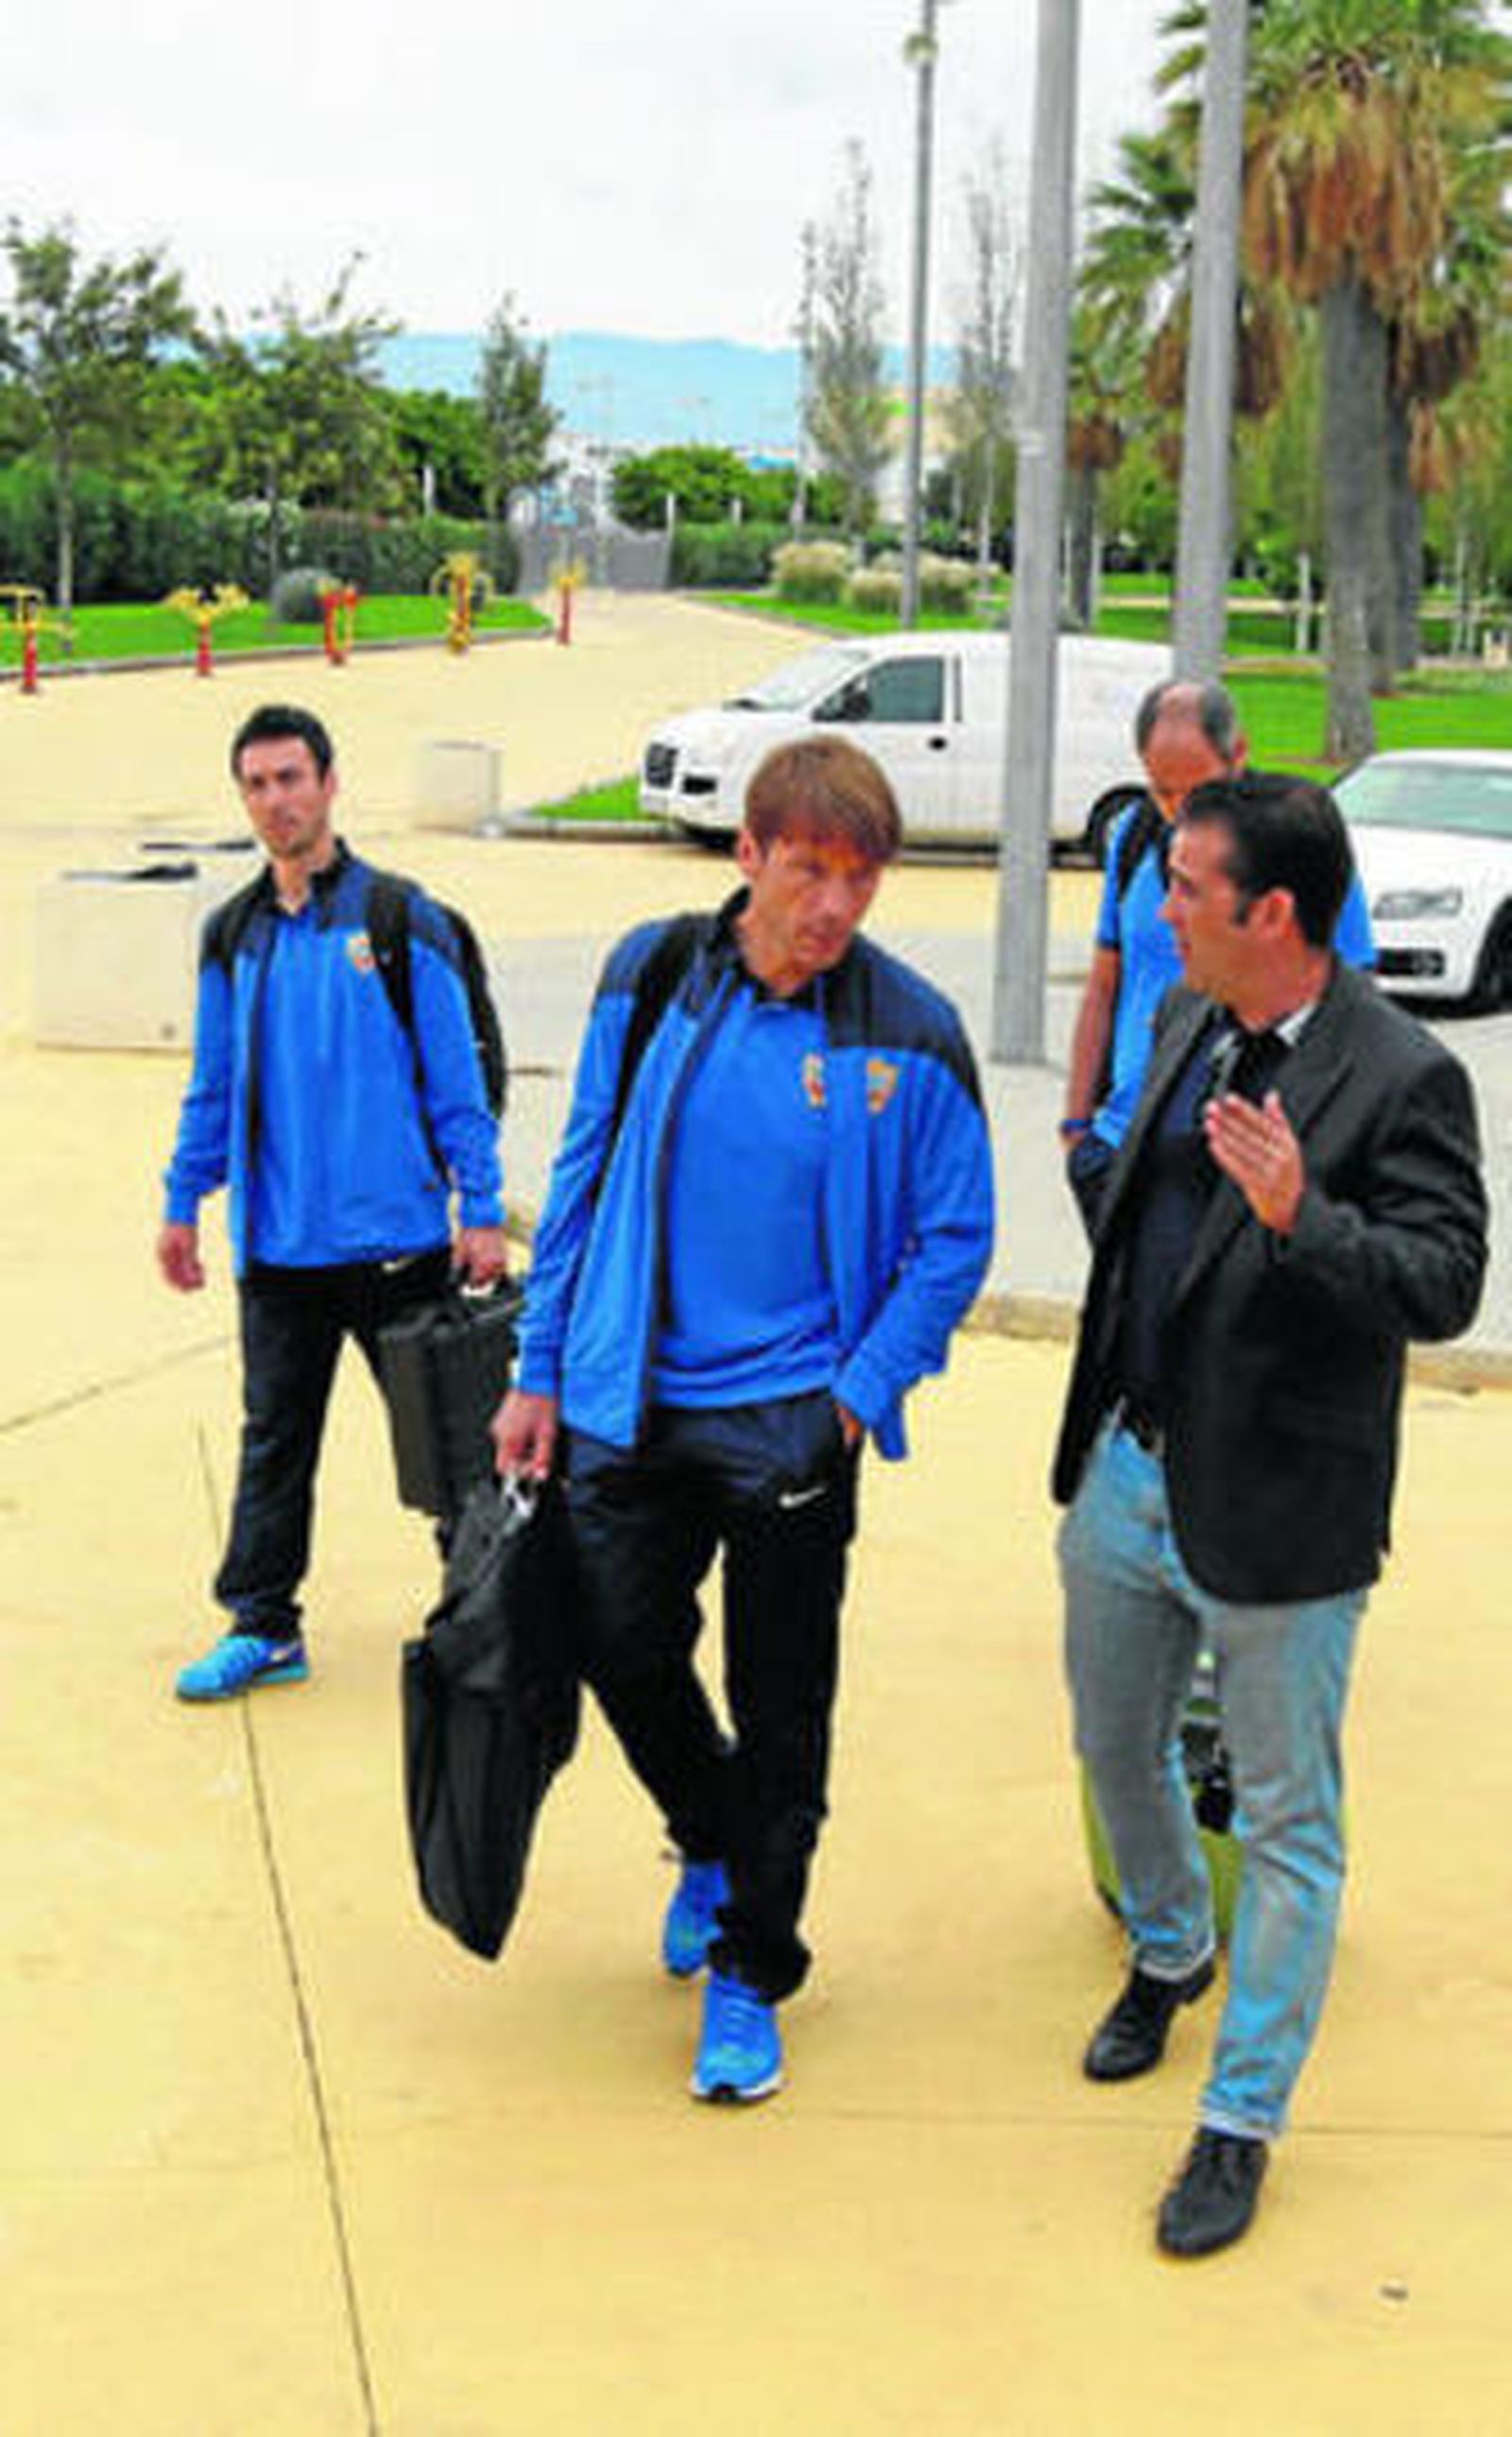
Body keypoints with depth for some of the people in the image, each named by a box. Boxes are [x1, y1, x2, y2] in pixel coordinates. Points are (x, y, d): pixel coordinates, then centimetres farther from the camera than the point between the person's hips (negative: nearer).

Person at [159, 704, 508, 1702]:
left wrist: (482, 1212, -7)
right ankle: (264, 1626, 20)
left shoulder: (403, 921, -5)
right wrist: (183, 1204, 13)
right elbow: (214, 1086, 16)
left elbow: (456, 1080, -4)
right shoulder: (233, 936, 8)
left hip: (396, 1235, -4)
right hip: (276, 1244, 4)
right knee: (273, 1437, 10)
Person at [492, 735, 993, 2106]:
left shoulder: (910, 1035, -9)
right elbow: (585, 1174, 6)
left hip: (793, 1425, -2)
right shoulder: (651, 976, -2)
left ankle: (751, 1975, 24)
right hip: (630, 1406, 3)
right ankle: (712, 1846, 39)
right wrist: (542, 1372, 6)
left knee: (782, 1711, 6)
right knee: (624, 1654, 8)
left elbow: (956, 1239, -2)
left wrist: (861, 1395, -12)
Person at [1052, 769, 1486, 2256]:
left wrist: (1302, 1217, -40)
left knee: (1286, 1826, 7)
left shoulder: (1402, 1078, -19)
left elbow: (1445, 1284, -24)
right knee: (1117, 1749, 25)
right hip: (1127, 1477, 8)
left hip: (1275, 1516, -7)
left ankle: (1240, 2121, 20)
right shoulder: (1188, 1020, 4)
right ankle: (1167, 1953, 53)